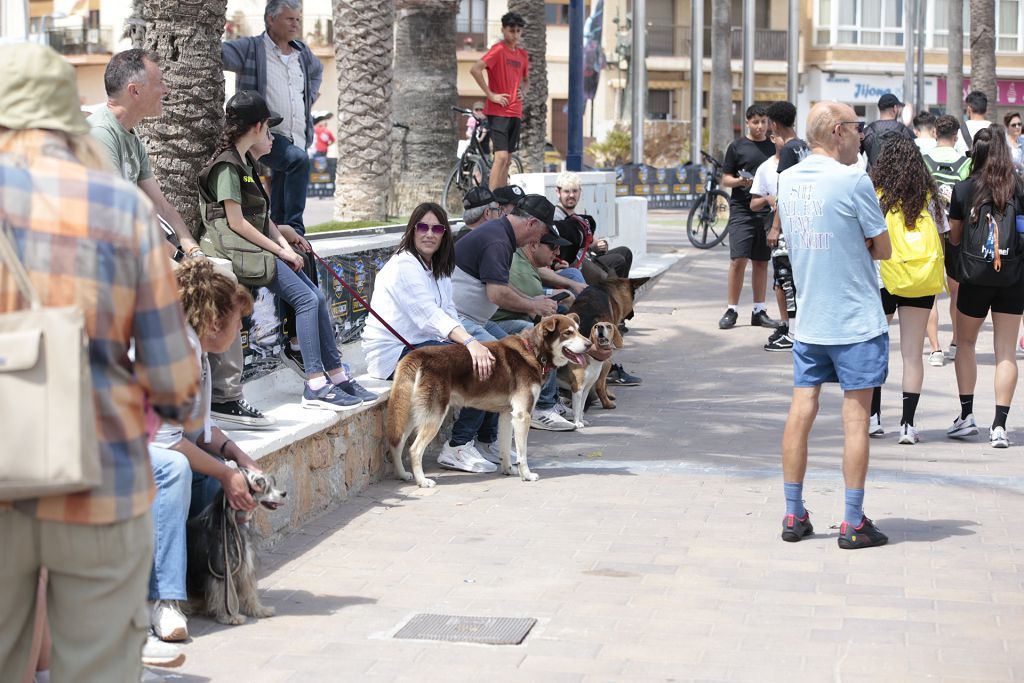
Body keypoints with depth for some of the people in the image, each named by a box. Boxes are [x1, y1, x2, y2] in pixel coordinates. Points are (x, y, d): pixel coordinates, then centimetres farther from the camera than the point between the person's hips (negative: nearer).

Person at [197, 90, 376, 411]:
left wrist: (284, 243, 1)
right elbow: (237, 222, -17)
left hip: (259, 247, 10)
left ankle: (337, 375, 4)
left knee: (317, 297, 0)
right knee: (307, 298, -19)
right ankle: (315, 385, -19)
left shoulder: (244, 162, 18)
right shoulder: (226, 165, -13)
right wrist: (281, 251, -14)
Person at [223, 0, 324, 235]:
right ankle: (294, 228, -29)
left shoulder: (302, 53, 17)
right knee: (298, 159, -33)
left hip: (296, 140, 6)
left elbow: (317, 70, 37)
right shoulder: (250, 48, -3)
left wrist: (310, 97, 25)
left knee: (279, 207, 7)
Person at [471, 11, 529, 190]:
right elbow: (475, 69, -20)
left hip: (515, 113, 7)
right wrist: (491, 94, -17)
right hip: (498, 112, -7)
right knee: (501, 157, -16)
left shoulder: (523, 55, 14)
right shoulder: (499, 50, -8)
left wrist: (523, 92, 9)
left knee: (507, 160, 9)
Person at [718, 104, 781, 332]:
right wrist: (740, 181, -16)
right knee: (738, 260, -9)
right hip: (742, 210, -3)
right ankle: (732, 311, -3)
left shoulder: (774, 148, 12)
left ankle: (759, 311, 14)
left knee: (762, 261, 7)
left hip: (767, 210, 3)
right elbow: (725, 180, 3)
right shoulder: (737, 147, 4)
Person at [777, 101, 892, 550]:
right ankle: (853, 524, 4)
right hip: (857, 322, -6)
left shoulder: (787, 179, 6)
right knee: (855, 417, 0)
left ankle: (794, 516, 14)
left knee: (801, 412, 8)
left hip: (808, 321, 6)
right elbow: (882, 250, -7)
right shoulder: (853, 181, -14)